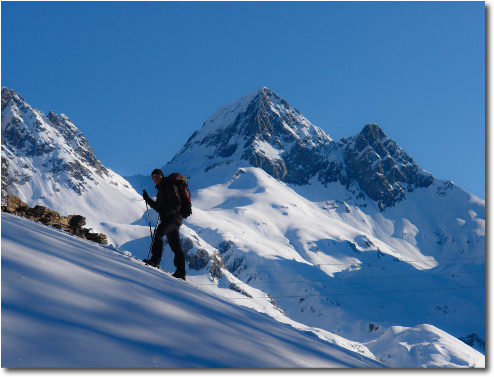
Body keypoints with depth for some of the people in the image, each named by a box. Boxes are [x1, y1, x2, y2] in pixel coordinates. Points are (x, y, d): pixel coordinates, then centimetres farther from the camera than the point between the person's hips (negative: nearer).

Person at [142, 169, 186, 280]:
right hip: (167, 219, 10)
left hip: (173, 218, -10)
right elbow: (159, 208, 26)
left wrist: (168, 211, -30)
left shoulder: (170, 186, -4)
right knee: (176, 247, 8)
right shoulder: (161, 189, 24)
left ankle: (155, 260, -32)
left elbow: (176, 203, -15)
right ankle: (181, 272, 9)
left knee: (158, 233, -26)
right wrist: (148, 200, 18)